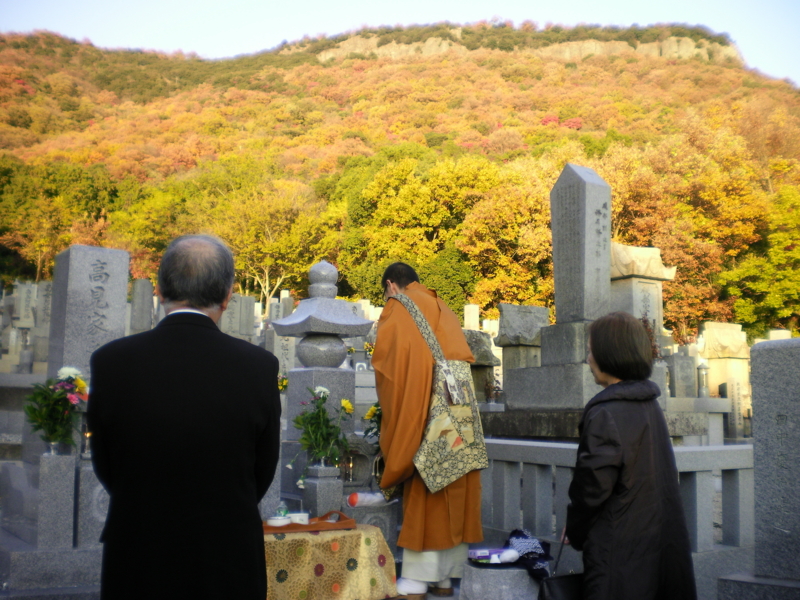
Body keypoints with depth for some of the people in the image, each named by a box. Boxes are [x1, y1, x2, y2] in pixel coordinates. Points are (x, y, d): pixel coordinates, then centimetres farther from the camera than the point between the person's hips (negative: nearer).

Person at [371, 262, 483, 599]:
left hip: (421, 414, -6)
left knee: (422, 492, -3)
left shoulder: (397, 312, 3)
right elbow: (462, 360, 19)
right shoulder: (444, 312, 21)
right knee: (454, 493, 7)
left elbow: (386, 367, 0)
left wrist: (394, 416, 11)